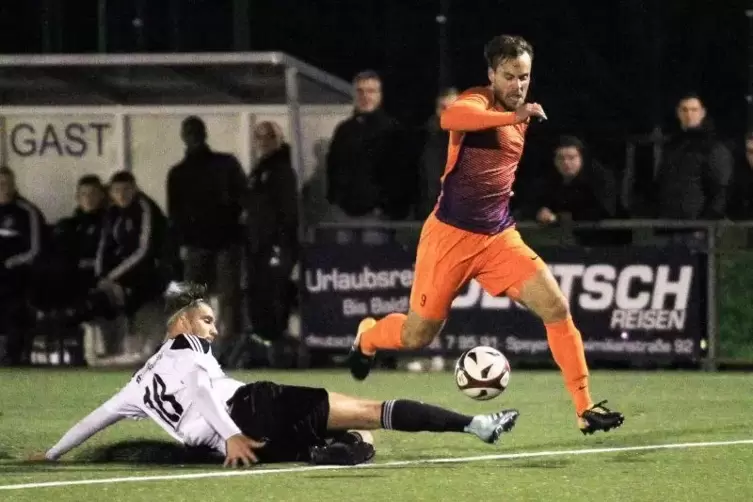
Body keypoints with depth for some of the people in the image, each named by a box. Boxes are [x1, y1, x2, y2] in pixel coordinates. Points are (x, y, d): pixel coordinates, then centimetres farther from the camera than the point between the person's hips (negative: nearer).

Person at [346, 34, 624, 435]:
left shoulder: (519, 118, 9)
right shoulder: (477, 102, -15)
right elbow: (449, 118, -43)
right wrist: (513, 116, -51)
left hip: (499, 237, 6)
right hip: (451, 236, -6)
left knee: (556, 308, -13)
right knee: (417, 336, 6)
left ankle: (585, 409, -9)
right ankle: (366, 337, 41)